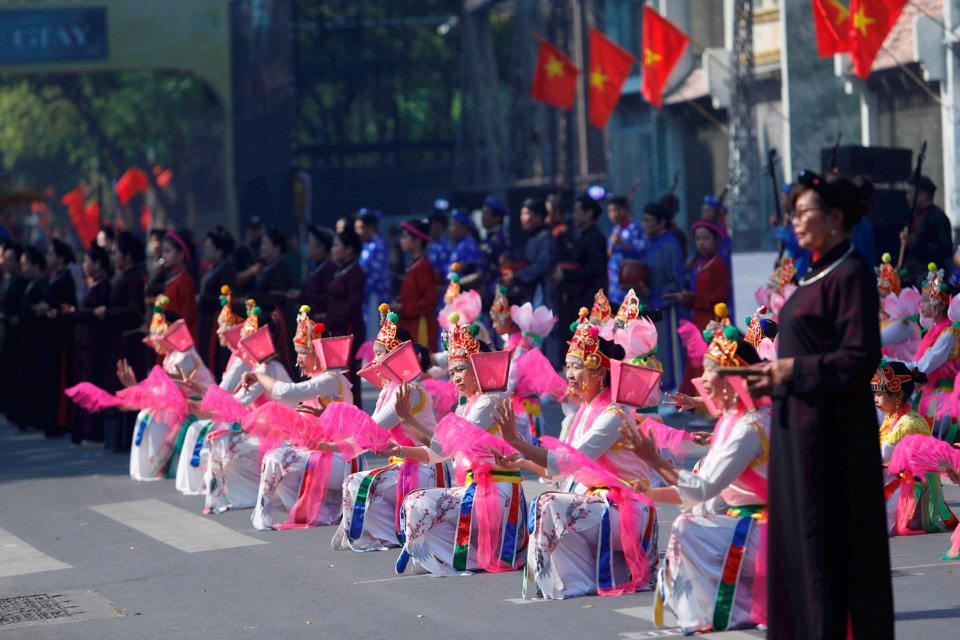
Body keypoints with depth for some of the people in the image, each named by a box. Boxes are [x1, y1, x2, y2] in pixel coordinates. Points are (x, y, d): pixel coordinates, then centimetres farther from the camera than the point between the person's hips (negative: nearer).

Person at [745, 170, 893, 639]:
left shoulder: (851, 274, -12)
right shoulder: (816, 274, 16)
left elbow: (861, 357, -19)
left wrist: (795, 368, -14)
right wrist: (773, 380, 9)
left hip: (828, 426, -10)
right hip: (798, 424, 10)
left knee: (826, 537, -6)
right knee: (795, 532, 11)